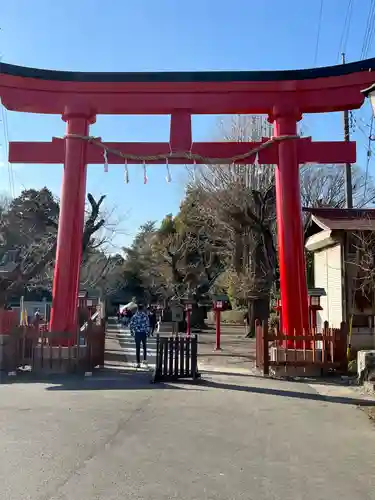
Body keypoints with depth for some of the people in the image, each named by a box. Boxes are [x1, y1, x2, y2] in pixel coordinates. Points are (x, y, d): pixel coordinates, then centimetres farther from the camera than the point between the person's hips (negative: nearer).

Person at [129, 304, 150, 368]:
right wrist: (147, 332, 0)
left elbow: (130, 324, -2)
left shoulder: (134, 316, -2)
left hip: (137, 333, 0)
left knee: (138, 348, 5)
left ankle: (138, 363, 4)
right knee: (144, 346, 22)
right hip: (144, 333, 0)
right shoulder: (145, 315, -5)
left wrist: (132, 332, 11)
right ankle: (145, 360, 20)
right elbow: (147, 325, -9)